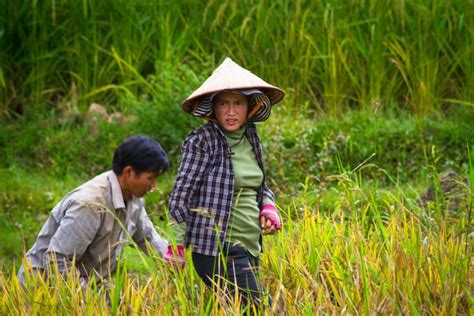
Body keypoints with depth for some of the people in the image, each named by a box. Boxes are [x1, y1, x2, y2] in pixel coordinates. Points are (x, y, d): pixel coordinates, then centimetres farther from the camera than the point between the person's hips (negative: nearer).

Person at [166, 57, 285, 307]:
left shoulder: (250, 137, 11)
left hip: (249, 248, 8)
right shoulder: (201, 142, -11)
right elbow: (181, 196, -11)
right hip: (217, 249, -8)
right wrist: (176, 248, -12)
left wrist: (268, 207, 4)